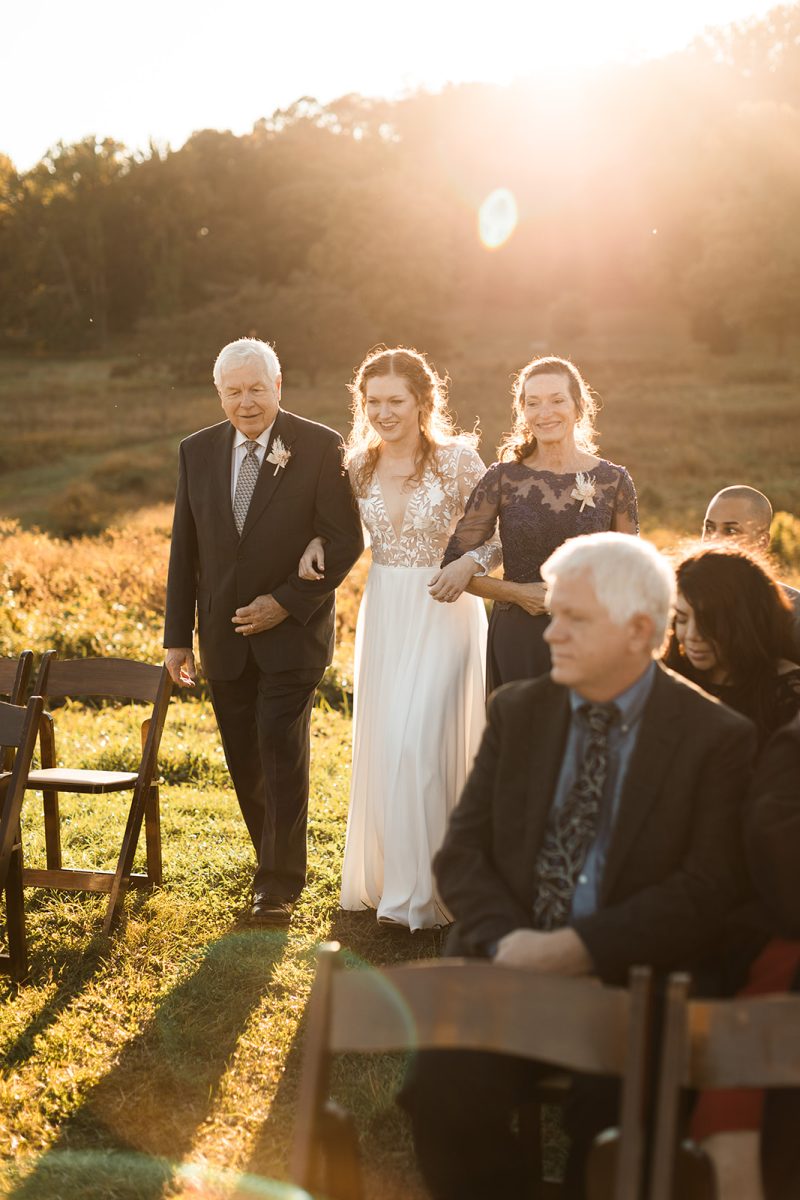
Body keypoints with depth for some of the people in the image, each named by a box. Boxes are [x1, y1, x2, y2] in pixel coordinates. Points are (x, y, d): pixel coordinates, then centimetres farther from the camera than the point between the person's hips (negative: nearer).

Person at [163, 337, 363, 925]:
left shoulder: (320, 447, -7)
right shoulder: (198, 451, 5)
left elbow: (346, 539, -8)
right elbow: (184, 549, 9)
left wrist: (286, 602, -14)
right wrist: (178, 635, 6)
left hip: (292, 631, -4)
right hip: (224, 635, 4)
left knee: (282, 755, -7)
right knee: (245, 762, 9)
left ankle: (281, 883, 5)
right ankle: (275, 862, 27)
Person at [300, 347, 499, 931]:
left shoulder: (458, 458, -8)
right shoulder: (358, 466, 5)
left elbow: (502, 537, -6)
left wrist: (469, 565, -25)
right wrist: (317, 544, 1)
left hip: (444, 613, -5)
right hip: (383, 613, 5)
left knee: (423, 741, -10)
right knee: (381, 744, 10)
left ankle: (424, 888, 4)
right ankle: (387, 876, 26)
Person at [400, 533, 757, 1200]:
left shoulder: (718, 738, 0)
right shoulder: (517, 710, 11)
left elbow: (707, 890, -7)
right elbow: (462, 851, 7)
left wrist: (581, 947, -17)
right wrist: (504, 938, -12)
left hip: (634, 980, -2)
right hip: (509, 967, 3)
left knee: (615, 1119, -29)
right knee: (445, 1094, -24)